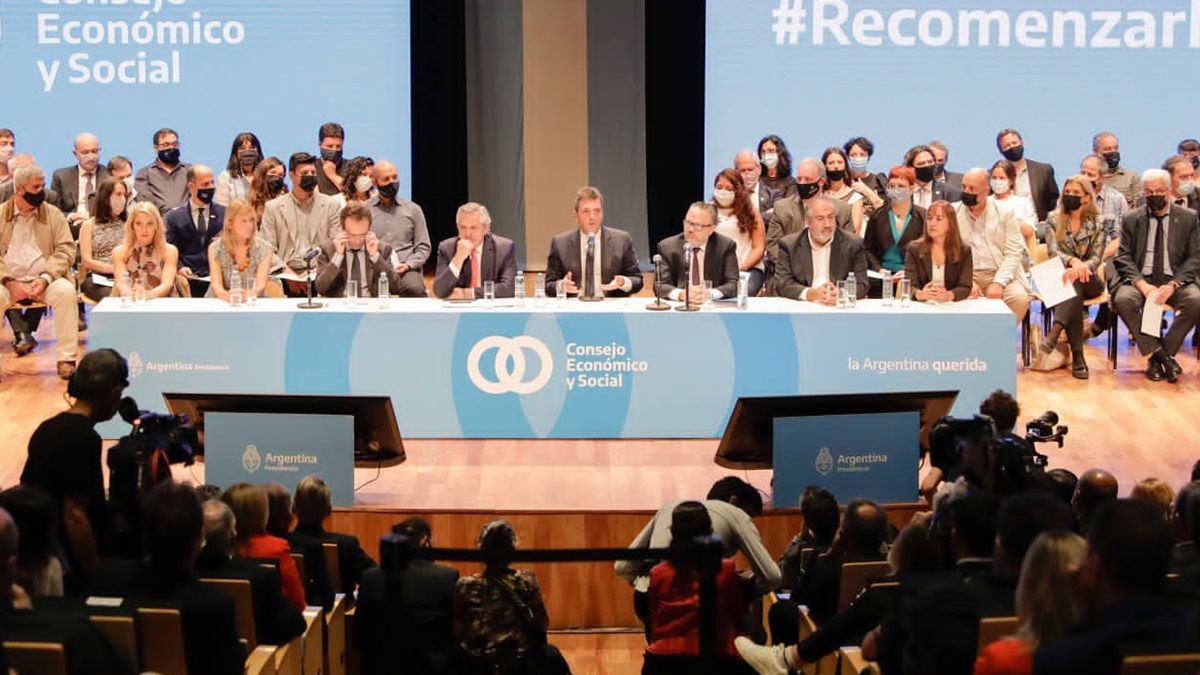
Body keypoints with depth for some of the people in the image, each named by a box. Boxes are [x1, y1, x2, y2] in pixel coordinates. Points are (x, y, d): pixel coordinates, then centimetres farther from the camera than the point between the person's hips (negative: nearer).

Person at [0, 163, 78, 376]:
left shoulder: (53, 214, 9)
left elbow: (65, 250, 1)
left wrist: (45, 278, -15)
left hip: (44, 280, 1)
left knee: (66, 291, -31)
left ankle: (66, 359, -25)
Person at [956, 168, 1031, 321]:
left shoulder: (1005, 214, 6)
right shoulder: (953, 214, 6)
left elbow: (1013, 253, 1)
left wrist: (998, 283, -15)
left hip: (998, 275, 1)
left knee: (1019, 297, -27)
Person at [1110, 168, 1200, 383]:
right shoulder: (1132, 219, 10)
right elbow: (1124, 257, 3)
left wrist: (1172, 285, -14)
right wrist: (1142, 285, -15)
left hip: (1175, 279, 0)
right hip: (1141, 279, 0)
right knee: (1123, 299, -33)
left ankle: (1157, 359, -19)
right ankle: (1160, 355, -25)